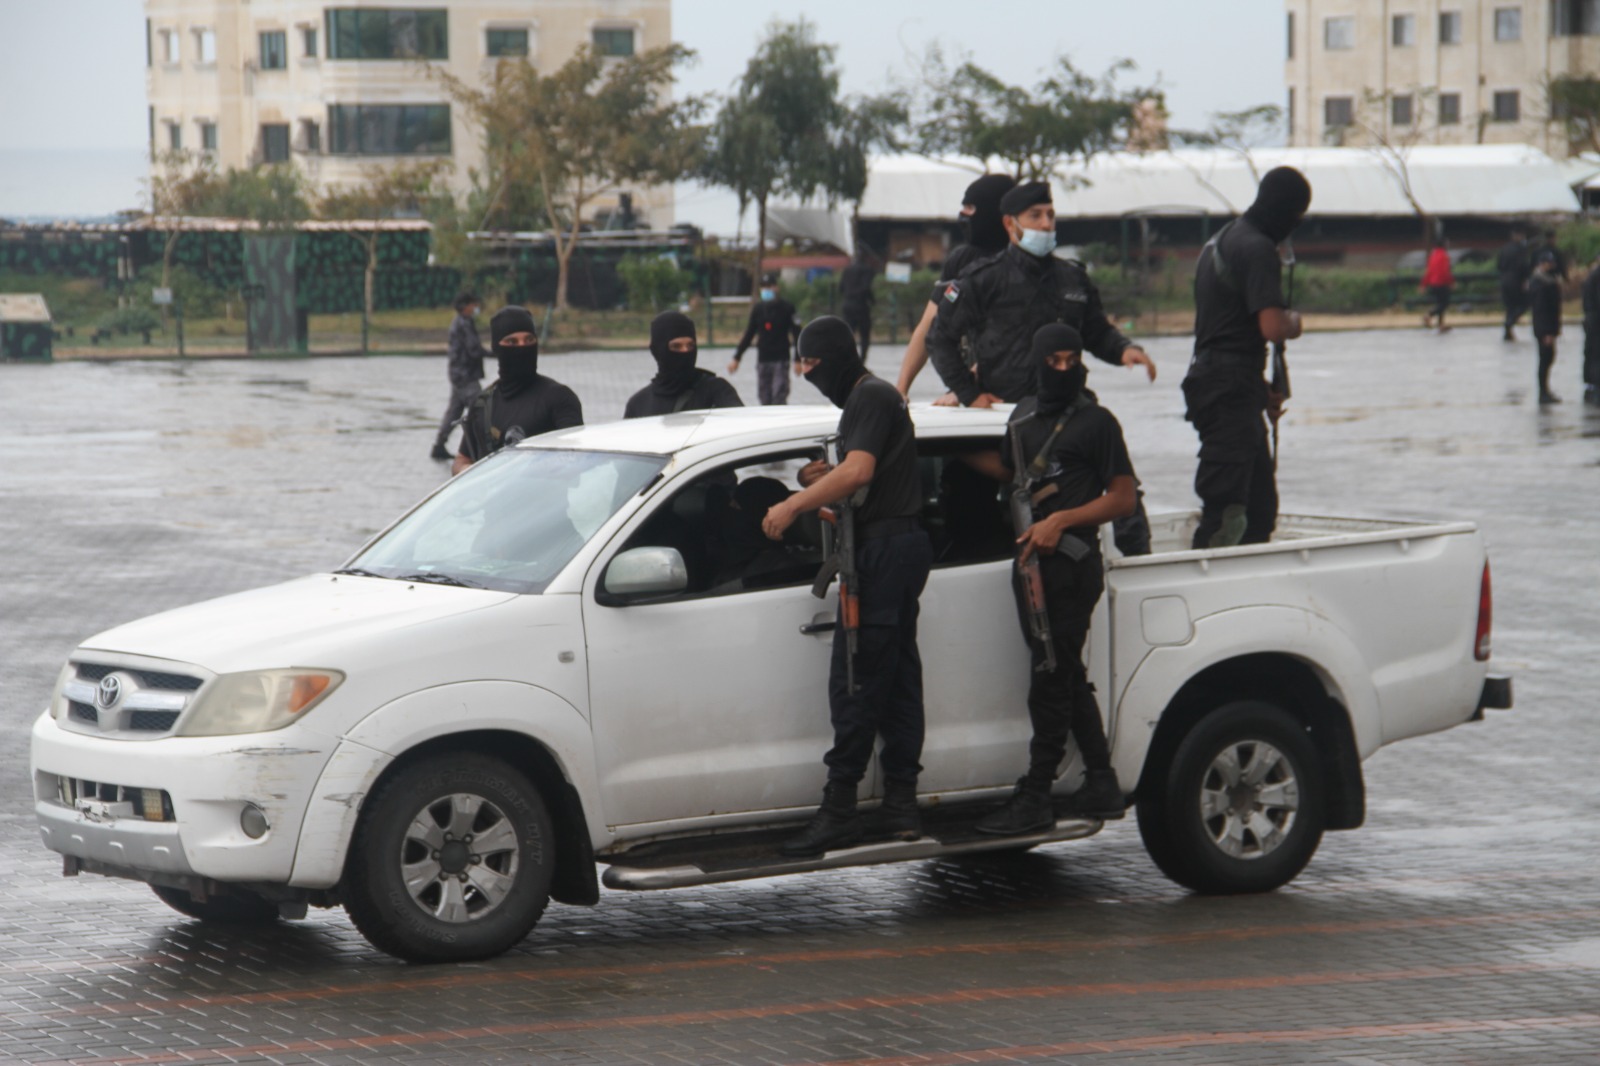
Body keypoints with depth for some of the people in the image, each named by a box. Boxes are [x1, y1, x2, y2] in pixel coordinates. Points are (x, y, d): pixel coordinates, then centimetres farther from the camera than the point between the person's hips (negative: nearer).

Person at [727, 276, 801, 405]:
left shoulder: (787, 308, -2)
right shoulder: (757, 310, 10)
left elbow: (796, 333, -2)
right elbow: (748, 335, 17)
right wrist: (736, 359, 16)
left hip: (780, 360, -4)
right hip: (762, 360, 4)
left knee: (779, 396, -13)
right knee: (764, 397, 2)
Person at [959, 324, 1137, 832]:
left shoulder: (1096, 422, -5)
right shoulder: (1025, 415, 15)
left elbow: (1123, 498, -6)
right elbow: (1008, 470, 31)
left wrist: (1062, 520, -16)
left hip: (1071, 565, -8)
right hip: (1031, 562, 8)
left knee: (1051, 680, -7)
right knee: (1068, 679, 12)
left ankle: (1035, 798, -6)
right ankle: (1102, 786, 20)